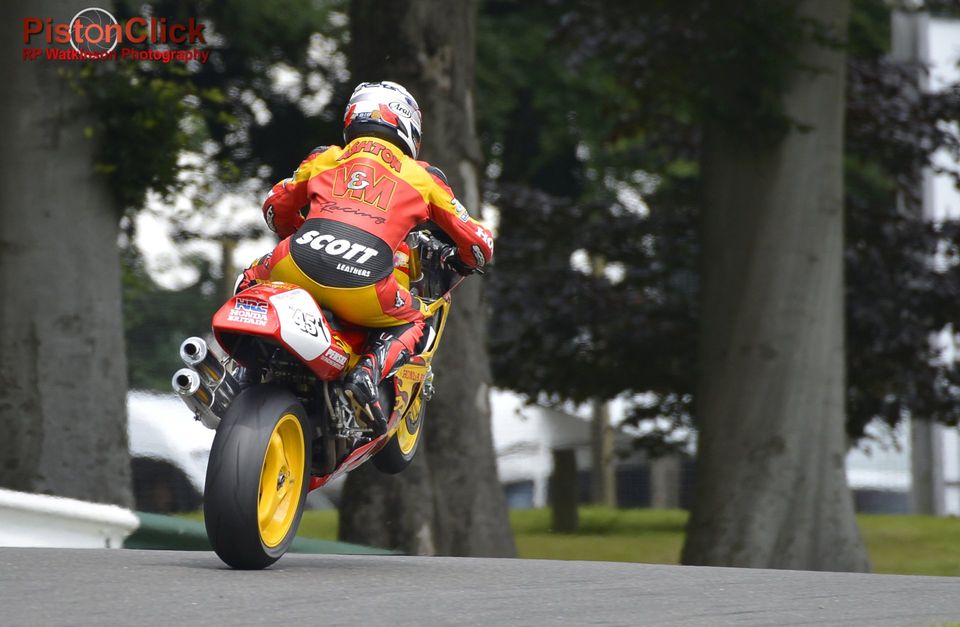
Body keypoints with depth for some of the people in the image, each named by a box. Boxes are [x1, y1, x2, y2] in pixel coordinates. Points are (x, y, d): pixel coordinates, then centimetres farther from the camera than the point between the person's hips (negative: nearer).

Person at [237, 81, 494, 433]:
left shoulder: (325, 159, 26)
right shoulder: (422, 177, 22)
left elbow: (276, 209, 41)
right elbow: (478, 242, 26)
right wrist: (463, 262, 49)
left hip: (297, 269, 2)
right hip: (362, 288, -2)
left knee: (255, 278, 35)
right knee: (411, 321, 28)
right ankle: (368, 372, -2)